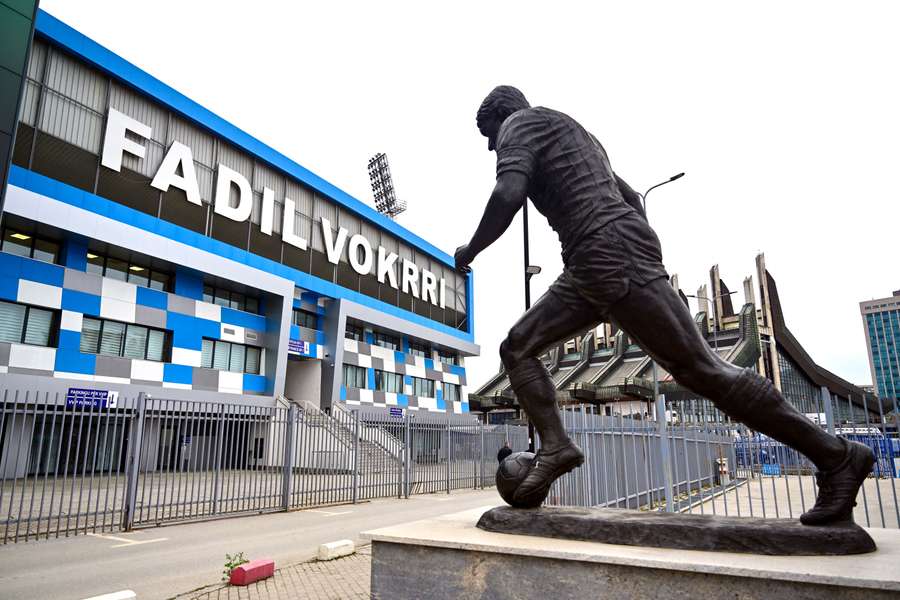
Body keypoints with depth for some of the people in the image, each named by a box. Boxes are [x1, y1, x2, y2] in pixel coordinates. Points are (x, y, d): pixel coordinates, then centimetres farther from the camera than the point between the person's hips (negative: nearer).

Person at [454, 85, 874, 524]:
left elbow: (508, 196, -18)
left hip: (609, 256, -10)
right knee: (517, 347, 7)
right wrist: (644, 259, 30)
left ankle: (837, 457, 5)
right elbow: (631, 196, 32)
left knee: (699, 368, -7)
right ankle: (554, 446, -5)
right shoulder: (572, 133, 32)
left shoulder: (518, 124, 3)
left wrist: (470, 249, -2)